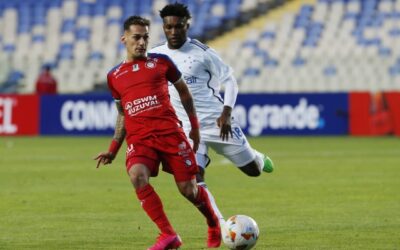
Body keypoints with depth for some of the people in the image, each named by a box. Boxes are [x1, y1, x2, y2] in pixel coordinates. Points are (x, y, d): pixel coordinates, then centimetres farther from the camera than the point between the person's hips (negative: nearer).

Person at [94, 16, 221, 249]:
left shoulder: (160, 62, 9)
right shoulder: (114, 76, 15)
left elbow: (184, 91, 19)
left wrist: (195, 126, 16)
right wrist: (113, 149, 17)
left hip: (170, 132, -1)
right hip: (138, 138, 1)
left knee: (188, 189, -3)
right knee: (137, 176, -30)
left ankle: (214, 224, 29)